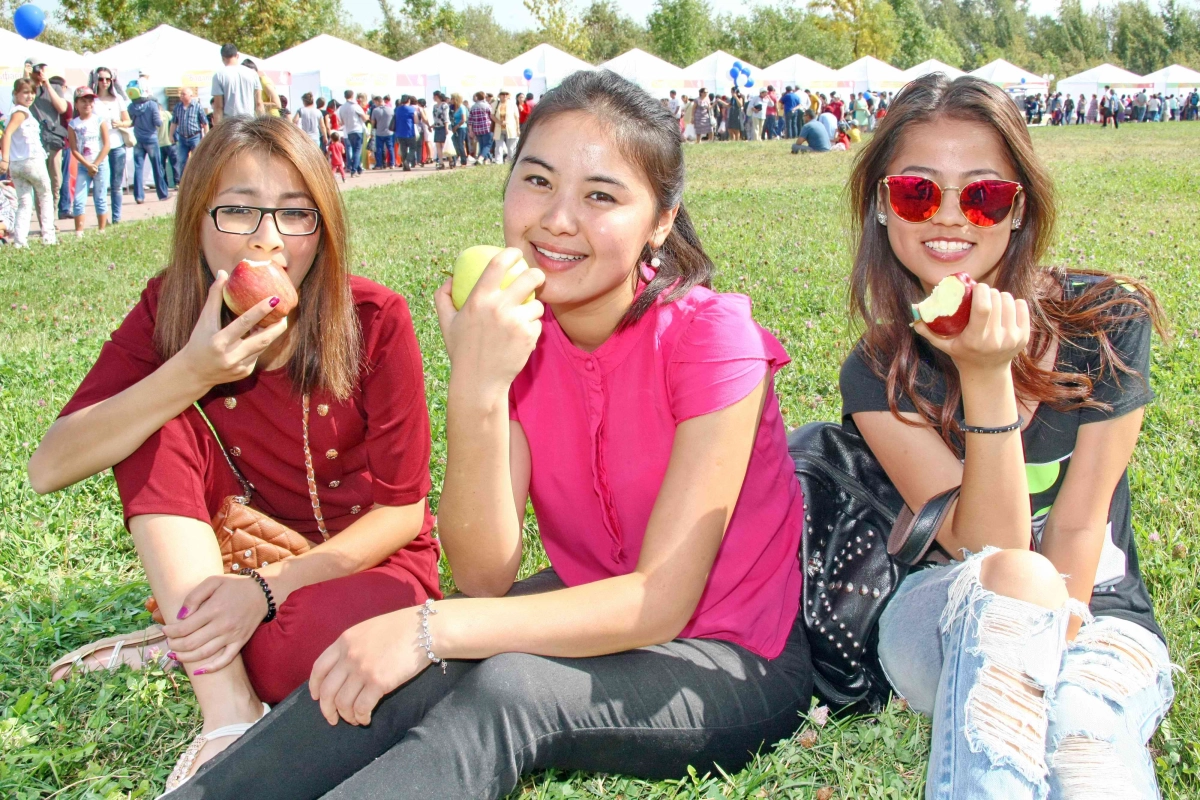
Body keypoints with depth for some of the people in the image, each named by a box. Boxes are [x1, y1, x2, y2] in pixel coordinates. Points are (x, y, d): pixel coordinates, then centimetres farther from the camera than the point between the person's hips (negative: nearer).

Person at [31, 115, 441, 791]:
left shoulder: (376, 322, -18)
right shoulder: (168, 314, -10)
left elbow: (401, 509, -14)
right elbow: (50, 467, -19)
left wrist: (270, 586, -26)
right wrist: (191, 374, -32)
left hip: (363, 557, -3)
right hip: (238, 558, 4)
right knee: (155, 420, -22)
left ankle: (179, 644, -5)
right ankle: (229, 712, -26)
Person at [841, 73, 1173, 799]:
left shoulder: (1106, 323, -9)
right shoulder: (877, 376, -10)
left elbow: (1079, 525, -7)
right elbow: (991, 553, -19)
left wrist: (1046, 635, -20)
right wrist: (987, 379, -30)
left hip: (1100, 615, 0)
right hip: (946, 628, 1)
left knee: (1082, 732, -36)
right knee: (1003, 584, -36)